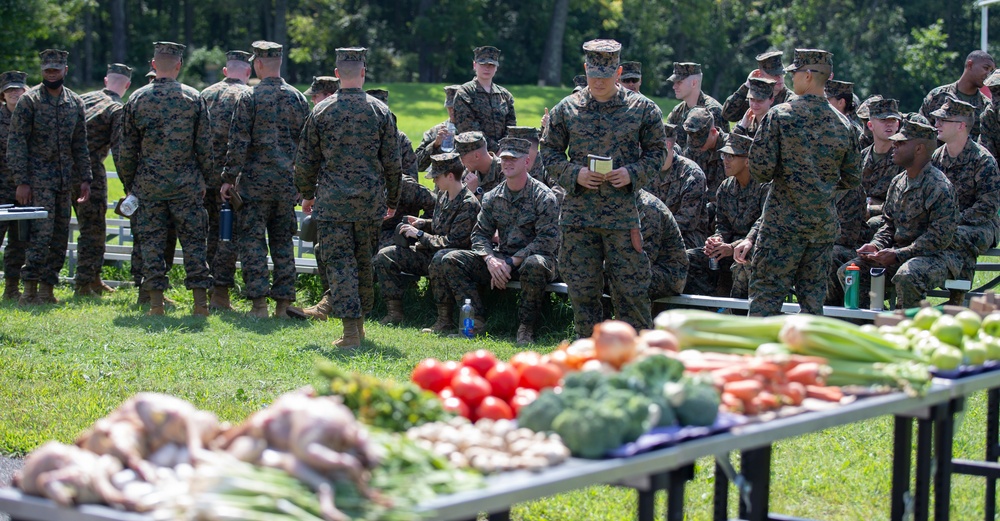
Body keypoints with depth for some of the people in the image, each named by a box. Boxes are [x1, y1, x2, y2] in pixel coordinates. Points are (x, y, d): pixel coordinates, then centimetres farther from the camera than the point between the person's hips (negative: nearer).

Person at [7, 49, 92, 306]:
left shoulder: (75, 102, 10)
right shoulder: (29, 100, -4)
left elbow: (80, 145, 16)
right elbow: (16, 143, -7)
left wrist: (85, 178, 10)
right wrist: (21, 181, -13)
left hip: (64, 180, 5)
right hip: (38, 178, -5)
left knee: (60, 237, 5)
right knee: (42, 232, -13)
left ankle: (46, 290, 12)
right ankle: (29, 291, -8)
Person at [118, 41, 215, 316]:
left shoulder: (137, 99, 0)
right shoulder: (193, 98, -1)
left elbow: (127, 149, 4)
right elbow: (205, 147, 1)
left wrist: (128, 184, 13)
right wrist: (205, 180, 11)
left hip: (148, 184, 0)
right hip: (187, 184, 0)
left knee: (151, 241, 5)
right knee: (193, 240, 4)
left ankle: (156, 303, 3)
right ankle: (201, 301, 2)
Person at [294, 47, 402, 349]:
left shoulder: (321, 112, -2)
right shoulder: (380, 111, 0)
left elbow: (306, 160, 4)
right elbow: (392, 163, 5)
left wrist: (307, 195, 18)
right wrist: (392, 200, 17)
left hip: (332, 200, -2)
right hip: (371, 200, 2)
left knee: (339, 263, -3)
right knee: (364, 261, 15)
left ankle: (350, 329, -13)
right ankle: (360, 322, 25)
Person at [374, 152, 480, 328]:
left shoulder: (468, 204, -17)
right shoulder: (443, 195, 10)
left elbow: (452, 242, -22)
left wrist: (419, 234, -15)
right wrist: (422, 223, 7)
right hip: (430, 252, 9)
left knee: (440, 259, -44)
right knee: (384, 256, 0)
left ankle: (445, 319, -35)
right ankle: (395, 312, 0)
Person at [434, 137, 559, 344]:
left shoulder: (543, 197, -10)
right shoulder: (492, 197, 7)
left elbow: (547, 240, -17)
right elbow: (480, 234, 7)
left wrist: (511, 262, -22)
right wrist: (490, 259, -16)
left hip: (533, 257, -6)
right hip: (502, 259, 6)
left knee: (534, 265, -43)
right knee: (451, 260, -10)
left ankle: (526, 327, -24)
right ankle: (477, 322, -18)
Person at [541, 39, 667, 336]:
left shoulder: (642, 109, 3)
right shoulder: (566, 109, 5)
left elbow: (657, 152, 8)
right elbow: (549, 151, 10)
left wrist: (632, 173, -10)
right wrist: (574, 174, -8)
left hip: (623, 212, -1)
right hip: (578, 210, 1)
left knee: (632, 288, -2)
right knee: (582, 289, 6)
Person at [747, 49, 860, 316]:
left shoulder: (780, 115, -8)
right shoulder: (843, 123, 6)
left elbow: (761, 167, -13)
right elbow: (852, 179, 11)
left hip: (784, 221, -5)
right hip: (825, 222, 5)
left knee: (766, 293, -2)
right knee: (813, 294, 10)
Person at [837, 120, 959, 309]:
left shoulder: (938, 186, -14)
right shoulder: (898, 182, 12)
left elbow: (940, 237, -19)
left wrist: (899, 254, -22)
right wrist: (876, 245, -3)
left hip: (933, 257, -8)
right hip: (898, 254, 8)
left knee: (906, 276, -39)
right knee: (847, 271, -5)